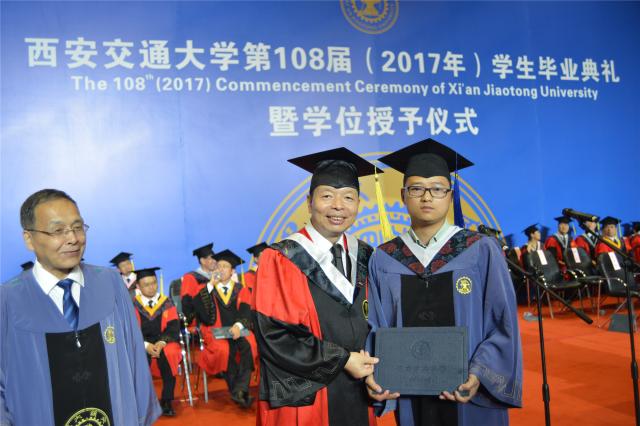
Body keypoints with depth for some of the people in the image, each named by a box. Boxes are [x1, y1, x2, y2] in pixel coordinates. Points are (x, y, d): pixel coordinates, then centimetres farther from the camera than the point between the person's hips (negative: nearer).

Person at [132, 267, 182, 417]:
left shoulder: (167, 303, 4)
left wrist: (161, 343, -20)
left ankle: (166, 401, -22)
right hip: (142, 344, 0)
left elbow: (174, 328, -2)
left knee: (168, 354, -33)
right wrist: (146, 345, -20)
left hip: (164, 343, 0)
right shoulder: (133, 305, 2)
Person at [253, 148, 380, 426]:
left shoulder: (364, 258, 3)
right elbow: (274, 336, -16)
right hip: (303, 400, -4)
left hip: (357, 398, 5)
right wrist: (341, 360, -16)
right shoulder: (281, 260, -11)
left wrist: (370, 363, -7)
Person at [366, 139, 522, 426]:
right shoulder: (383, 260, -1)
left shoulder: (482, 251, -6)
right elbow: (377, 327, 1)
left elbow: (504, 324, -5)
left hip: (471, 396, -1)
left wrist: (479, 374, -17)